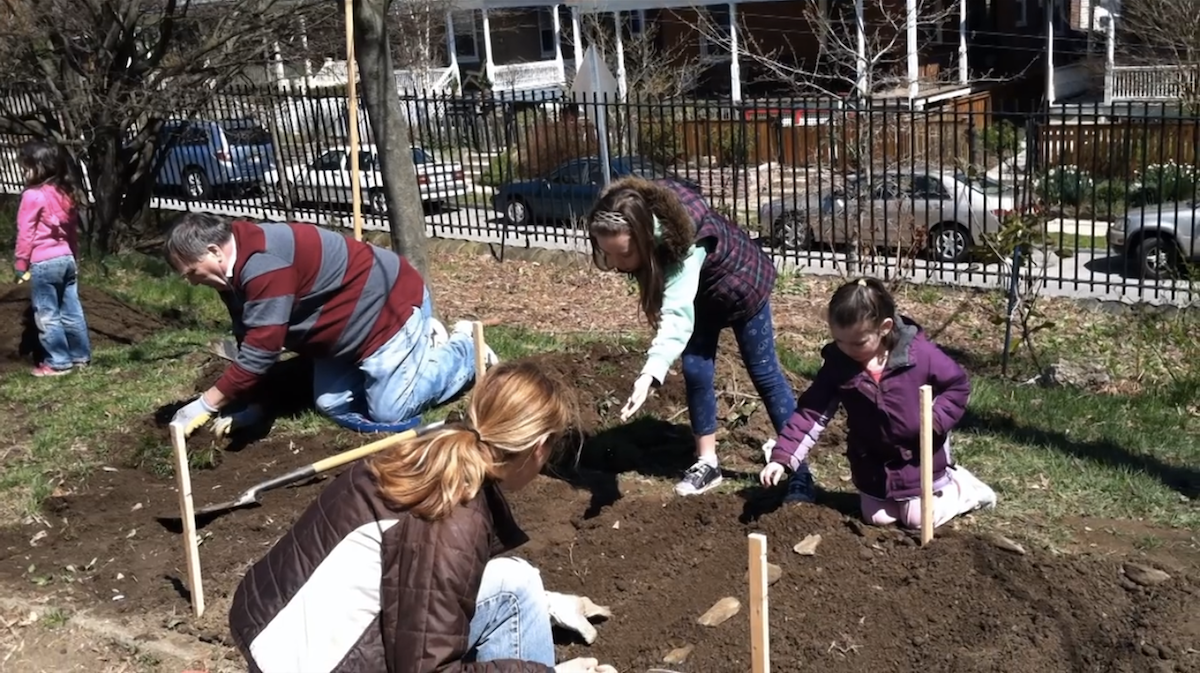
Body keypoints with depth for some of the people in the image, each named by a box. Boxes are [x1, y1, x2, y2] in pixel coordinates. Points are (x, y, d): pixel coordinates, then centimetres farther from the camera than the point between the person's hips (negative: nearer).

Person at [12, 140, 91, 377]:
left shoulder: (32, 196, -13)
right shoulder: (66, 193, 9)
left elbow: (25, 234, -11)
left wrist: (20, 264, -4)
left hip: (42, 263, -7)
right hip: (66, 259, 7)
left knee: (47, 315, 1)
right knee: (72, 311, 13)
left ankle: (58, 362, 5)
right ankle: (81, 356, 19)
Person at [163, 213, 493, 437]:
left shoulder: (262, 264, -31)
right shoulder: (238, 267, 2)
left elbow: (261, 348, -33)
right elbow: (247, 342, 7)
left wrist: (206, 405, -26)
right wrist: (249, 405, 0)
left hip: (392, 304, -10)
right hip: (352, 322, 10)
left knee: (390, 413, -8)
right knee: (333, 406, 12)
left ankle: (467, 349, 12)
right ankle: (422, 341, 23)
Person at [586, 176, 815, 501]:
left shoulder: (681, 242, -45)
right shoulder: (634, 230, -26)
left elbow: (677, 315, -55)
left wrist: (650, 375, -67)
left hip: (739, 280, -6)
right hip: (699, 288, 6)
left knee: (764, 373, -1)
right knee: (696, 370, 1)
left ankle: (800, 472, 7)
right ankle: (707, 463, 14)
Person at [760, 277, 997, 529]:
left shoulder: (920, 353, -26)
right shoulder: (837, 364, -18)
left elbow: (958, 384, -10)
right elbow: (811, 412, -18)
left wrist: (936, 421, -25)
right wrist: (782, 457, -28)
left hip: (919, 455, -4)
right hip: (873, 460, 4)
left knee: (918, 519, 3)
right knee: (877, 518, 11)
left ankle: (964, 487, 29)